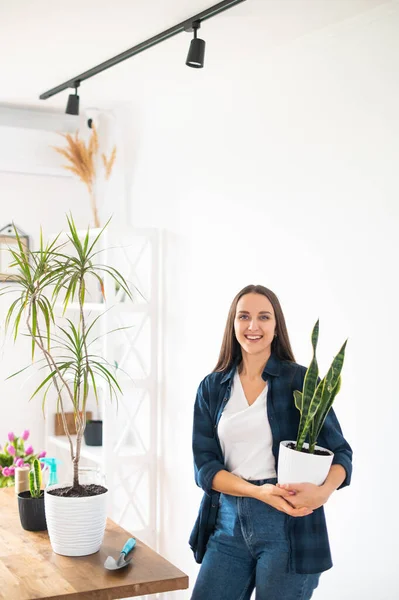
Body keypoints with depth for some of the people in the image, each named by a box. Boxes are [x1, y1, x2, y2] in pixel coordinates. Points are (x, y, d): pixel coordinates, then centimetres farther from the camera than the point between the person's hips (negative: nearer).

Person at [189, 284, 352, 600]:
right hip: (228, 523, 3)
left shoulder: (302, 380, -4)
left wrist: (324, 490, -24)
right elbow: (204, 465, 1)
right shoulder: (212, 387, 5)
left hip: (289, 525, -3)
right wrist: (258, 492, -16)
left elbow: (340, 451, -2)